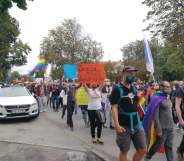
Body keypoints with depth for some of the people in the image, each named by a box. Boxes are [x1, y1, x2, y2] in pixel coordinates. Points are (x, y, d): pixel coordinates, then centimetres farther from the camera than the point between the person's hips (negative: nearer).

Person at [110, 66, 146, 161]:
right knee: (124, 151, 8)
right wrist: (116, 124, -22)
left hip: (137, 124, 6)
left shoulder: (133, 88, 9)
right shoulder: (117, 89, -10)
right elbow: (114, 107, -16)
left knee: (143, 150, 8)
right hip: (124, 125, -6)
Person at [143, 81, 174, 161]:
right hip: (162, 127, -7)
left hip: (170, 127, 7)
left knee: (169, 146, 13)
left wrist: (172, 124, 15)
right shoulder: (157, 98, -16)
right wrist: (158, 130, -19)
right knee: (158, 145, 8)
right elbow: (155, 116, -19)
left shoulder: (168, 97, 9)